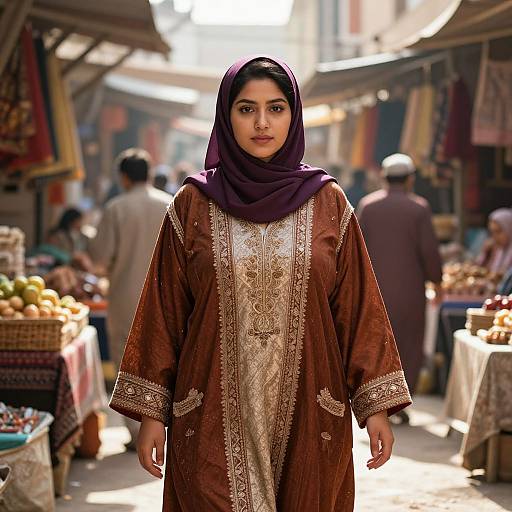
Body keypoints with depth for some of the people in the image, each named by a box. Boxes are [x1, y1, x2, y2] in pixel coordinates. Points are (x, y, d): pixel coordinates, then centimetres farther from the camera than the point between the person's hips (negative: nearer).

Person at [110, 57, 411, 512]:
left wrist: (376, 405, -2)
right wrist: (152, 411, -1)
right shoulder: (193, 205, 2)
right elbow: (164, 310, 3)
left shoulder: (328, 204, 3)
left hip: (307, 413, 1)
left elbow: (358, 306, 2)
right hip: (216, 415, -1)